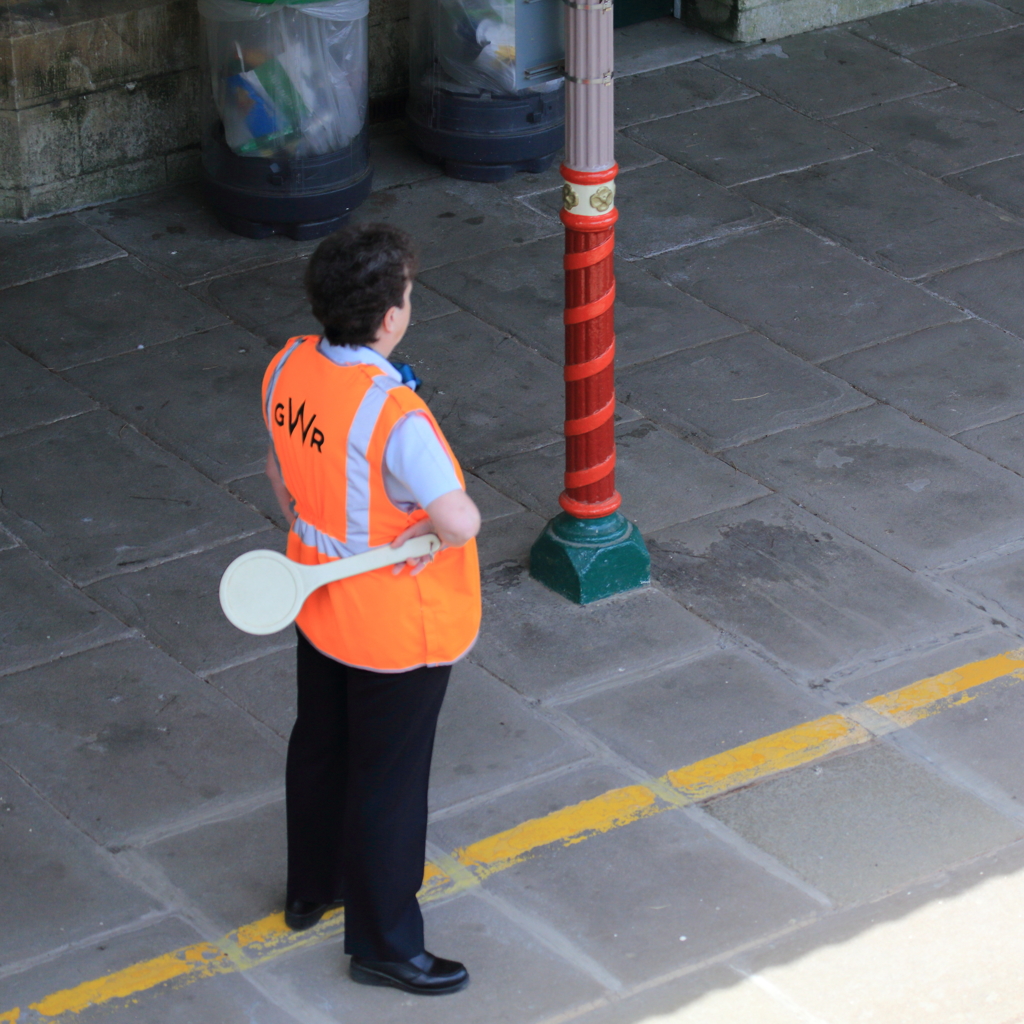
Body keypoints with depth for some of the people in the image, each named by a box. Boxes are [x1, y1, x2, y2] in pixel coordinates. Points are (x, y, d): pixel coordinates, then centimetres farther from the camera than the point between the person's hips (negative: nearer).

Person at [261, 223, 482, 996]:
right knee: (388, 784, 9)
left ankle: (312, 889, 49)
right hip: (397, 629, -8)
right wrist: (424, 526, -15)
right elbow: (462, 521, -36)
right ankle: (382, 944, 26)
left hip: (318, 604, 8)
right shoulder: (394, 417, -34)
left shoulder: (289, 368, -11)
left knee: (320, 747, 27)